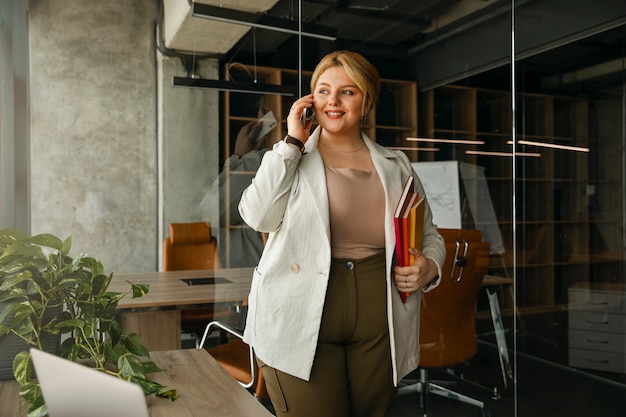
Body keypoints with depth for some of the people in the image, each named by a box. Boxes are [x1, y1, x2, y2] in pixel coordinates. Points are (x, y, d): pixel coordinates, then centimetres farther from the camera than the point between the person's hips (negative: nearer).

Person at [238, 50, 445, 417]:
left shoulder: (396, 165, 10)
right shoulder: (289, 157, 4)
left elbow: (429, 234, 17)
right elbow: (259, 216, -14)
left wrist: (429, 266, -6)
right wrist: (293, 141, -9)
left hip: (379, 323, 3)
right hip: (303, 322, -2)